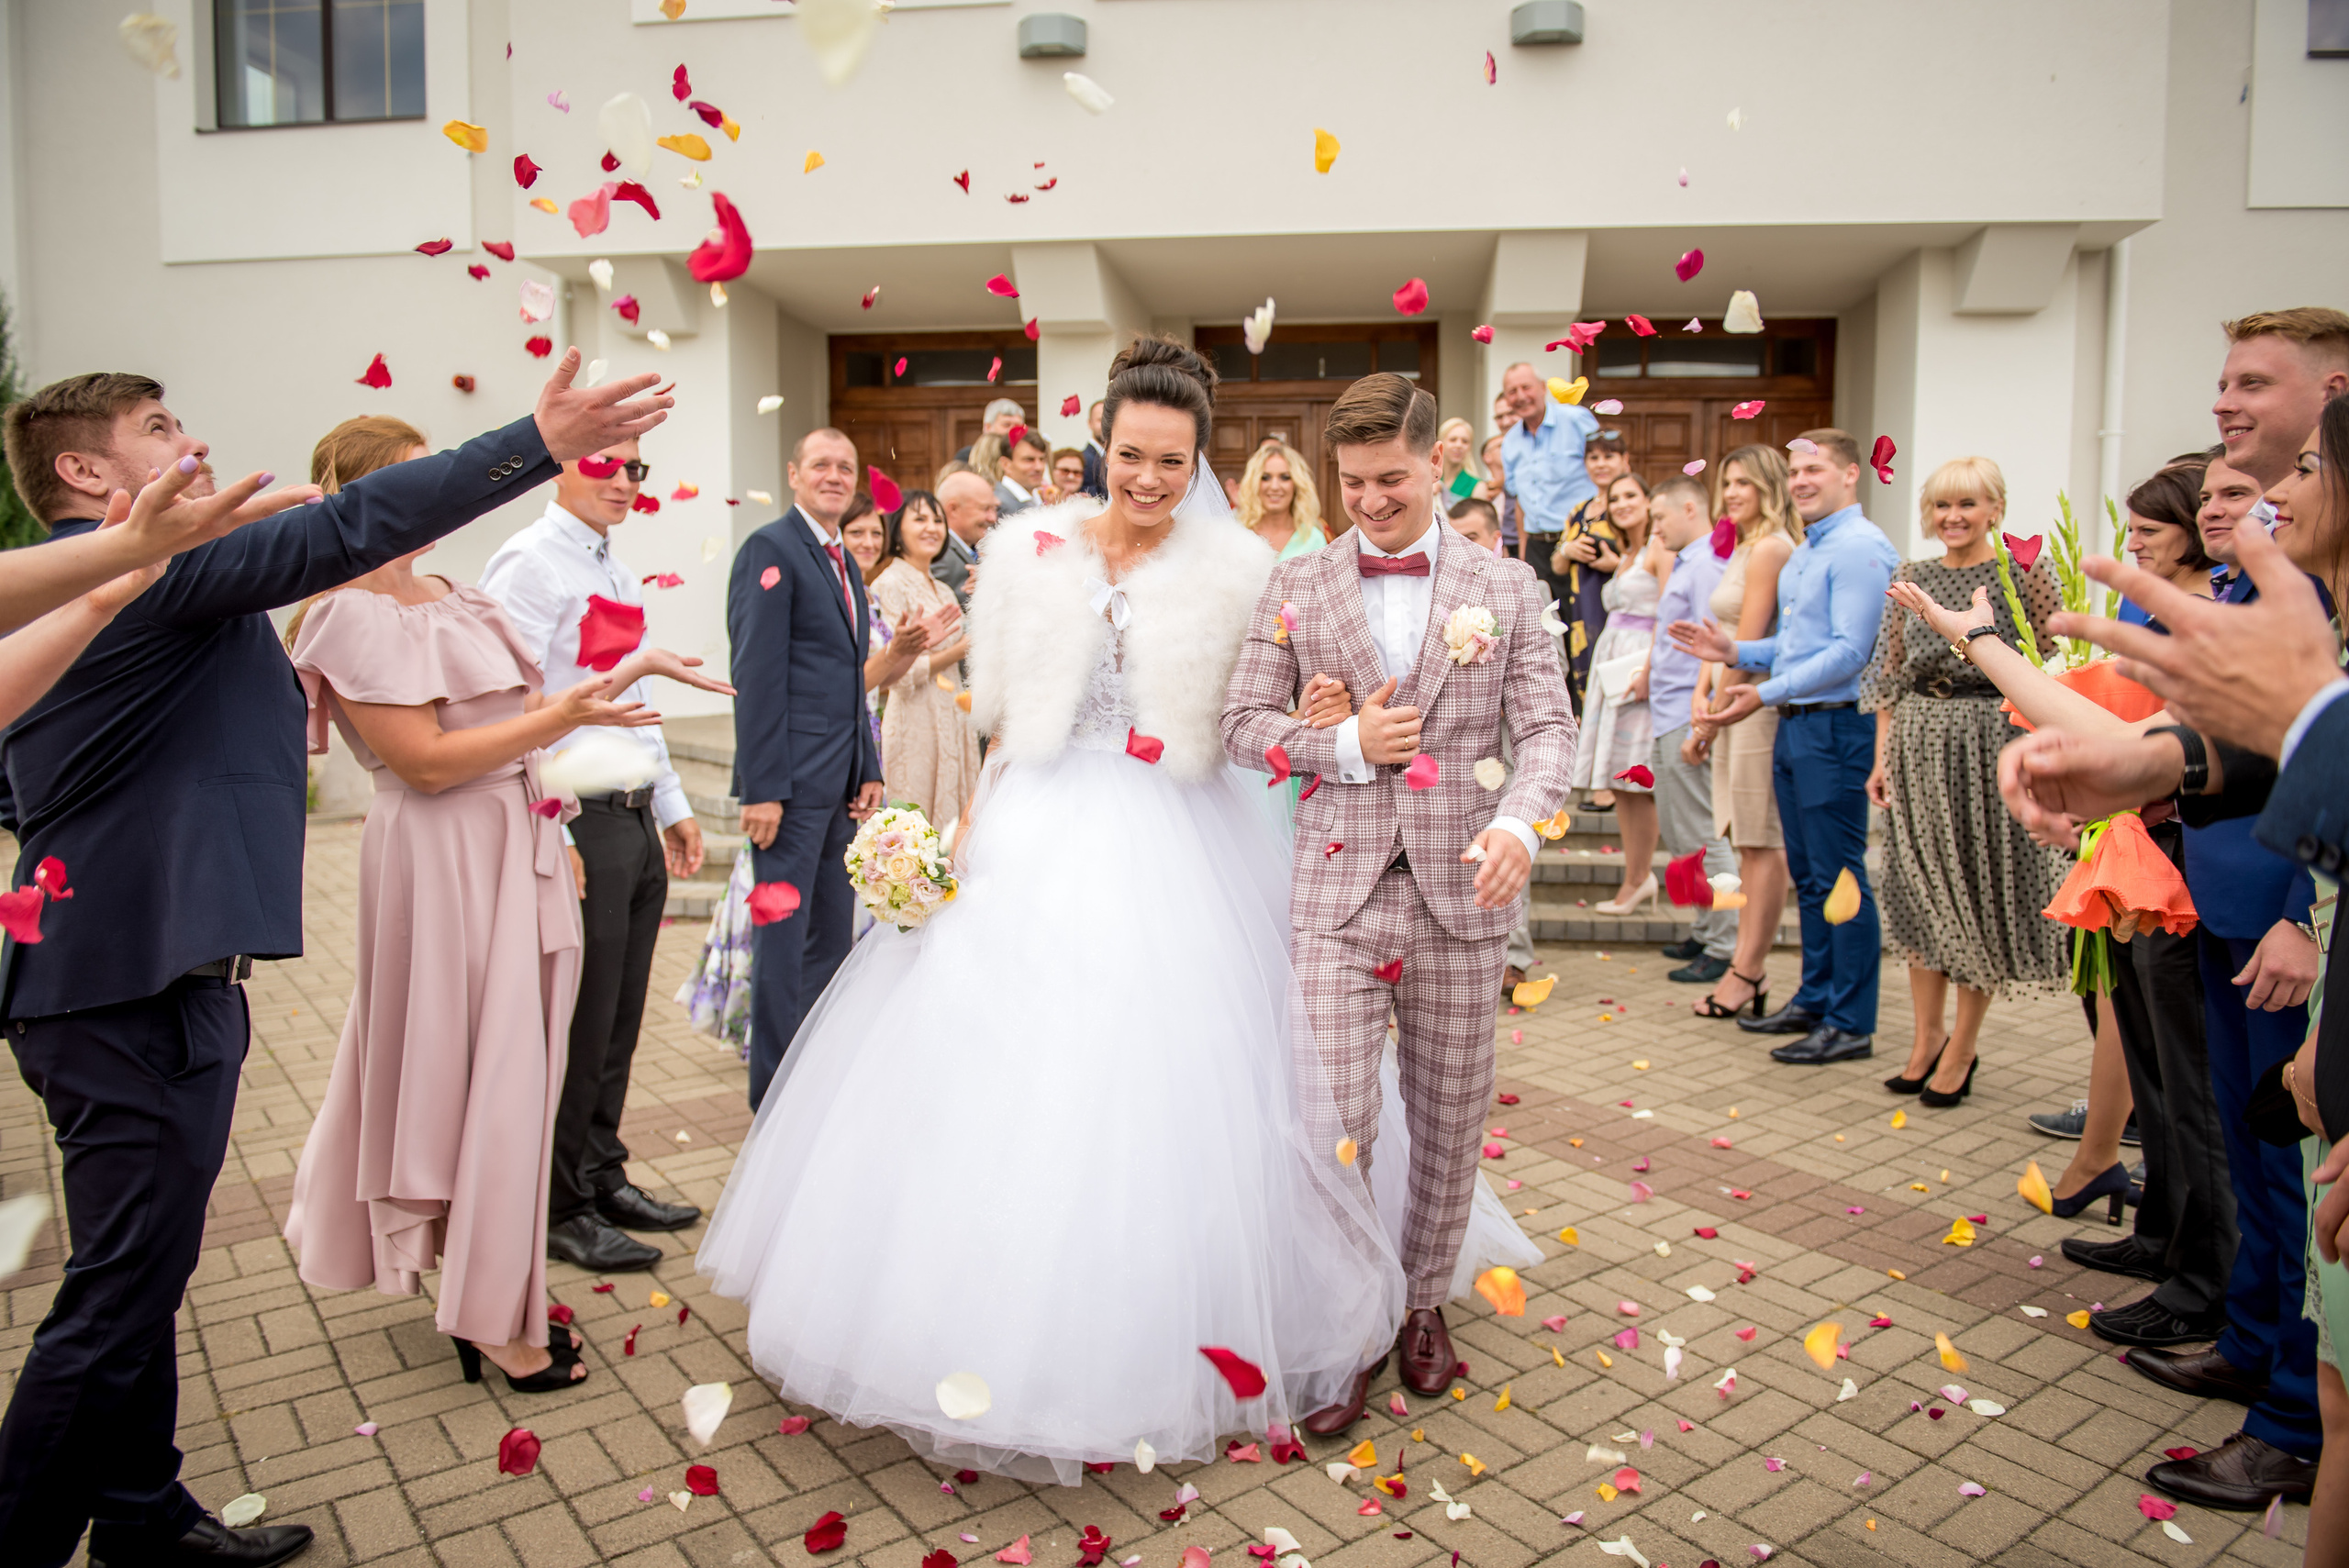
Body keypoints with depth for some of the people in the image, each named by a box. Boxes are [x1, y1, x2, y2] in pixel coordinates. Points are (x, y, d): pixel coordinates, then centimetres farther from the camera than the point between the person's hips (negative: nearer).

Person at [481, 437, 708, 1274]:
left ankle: (602, 1176, 30)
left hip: (638, 823, 8)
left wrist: (673, 805, 21)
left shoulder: (619, 573, 18)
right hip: (580, 824, -8)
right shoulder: (529, 562, -9)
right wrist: (550, 831, -20)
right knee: (578, 1023, 1)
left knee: (620, 1018, 15)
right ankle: (561, 1206, 16)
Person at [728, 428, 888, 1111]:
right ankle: (777, 1089, 11)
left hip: (840, 782, 8)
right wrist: (761, 788, -20)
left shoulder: (846, 562, 18)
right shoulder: (770, 549, -8)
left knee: (832, 932, 14)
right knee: (784, 937, 0)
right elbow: (757, 675, -16)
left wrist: (868, 769, 14)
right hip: (793, 779, -8)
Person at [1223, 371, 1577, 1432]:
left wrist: (1520, 820, -18)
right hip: (1339, 888, -1)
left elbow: (1546, 726, 1)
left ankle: (1424, 1301, 35)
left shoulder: (1505, 587, 7)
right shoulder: (1295, 587, 6)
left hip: (1460, 889, 1)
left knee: (1450, 1117, 12)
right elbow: (1244, 723, 5)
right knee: (1334, 1116, -4)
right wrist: (1344, 745, -11)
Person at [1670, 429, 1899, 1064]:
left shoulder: (1860, 549, -13)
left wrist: (1767, 692, -21)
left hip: (1836, 727, -10)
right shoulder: (1803, 553, 18)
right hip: (1795, 726, 10)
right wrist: (1734, 651, 9)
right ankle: (1815, 1000, 27)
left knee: (1840, 879, -4)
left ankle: (1851, 1025, 4)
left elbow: (1850, 651, -20)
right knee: (1808, 876, 16)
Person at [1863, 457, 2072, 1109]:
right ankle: (1926, 1035, 21)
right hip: (1917, 749, 4)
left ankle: (1961, 1047, 14)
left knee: (1979, 892, 3)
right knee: (1920, 890, 9)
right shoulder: (1910, 579, 9)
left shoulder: (2024, 576, -3)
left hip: (1990, 749, -4)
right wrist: (1883, 757, 6)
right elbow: (1890, 675, 10)